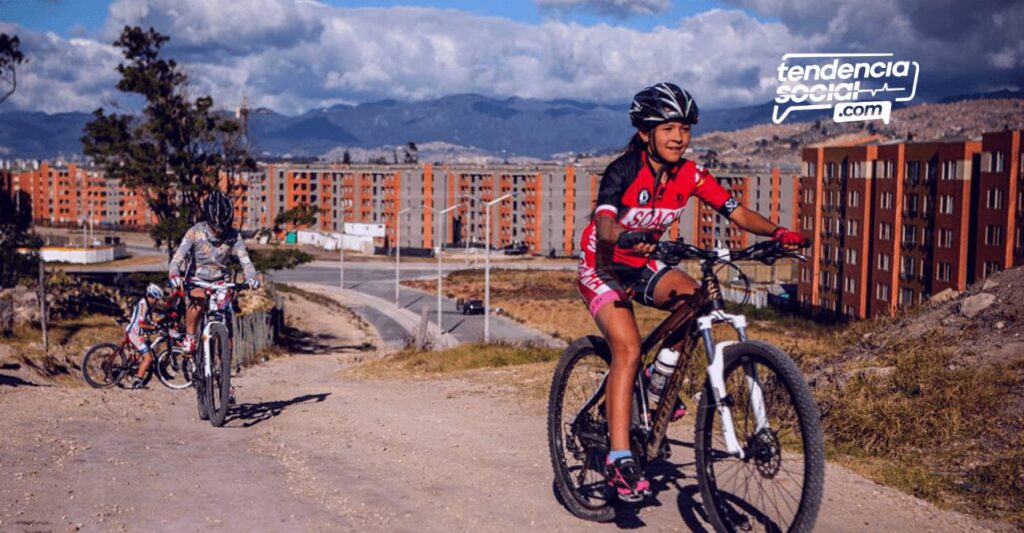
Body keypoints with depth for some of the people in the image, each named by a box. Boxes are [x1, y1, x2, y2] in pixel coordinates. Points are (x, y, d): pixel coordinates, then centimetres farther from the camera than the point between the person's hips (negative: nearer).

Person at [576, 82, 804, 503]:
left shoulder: (689, 175, -8)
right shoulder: (623, 171, -23)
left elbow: (736, 212, -14)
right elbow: (604, 225, -38)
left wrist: (776, 233, -32)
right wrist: (626, 238, -60)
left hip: (641, 265, 5)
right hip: (601, 268, -5)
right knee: (627, 349, -22)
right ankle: (619, 457, -18)